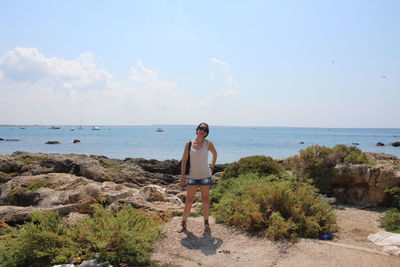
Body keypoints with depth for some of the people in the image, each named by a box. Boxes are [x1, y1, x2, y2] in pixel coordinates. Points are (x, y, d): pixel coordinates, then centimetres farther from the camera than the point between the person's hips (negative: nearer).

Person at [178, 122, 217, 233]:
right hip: (192, 176, 0)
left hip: (205, 175, 0)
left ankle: (206, 222, 20)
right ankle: (184, 223, 11)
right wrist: (182, 175, -7)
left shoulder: (208, 144, -3)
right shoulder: (189, 144, -4)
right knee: (189, 200, 3)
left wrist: (212, 167, 12)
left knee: (205, 199, 8)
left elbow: (215, 154, 16)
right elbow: (184, 160, -3)